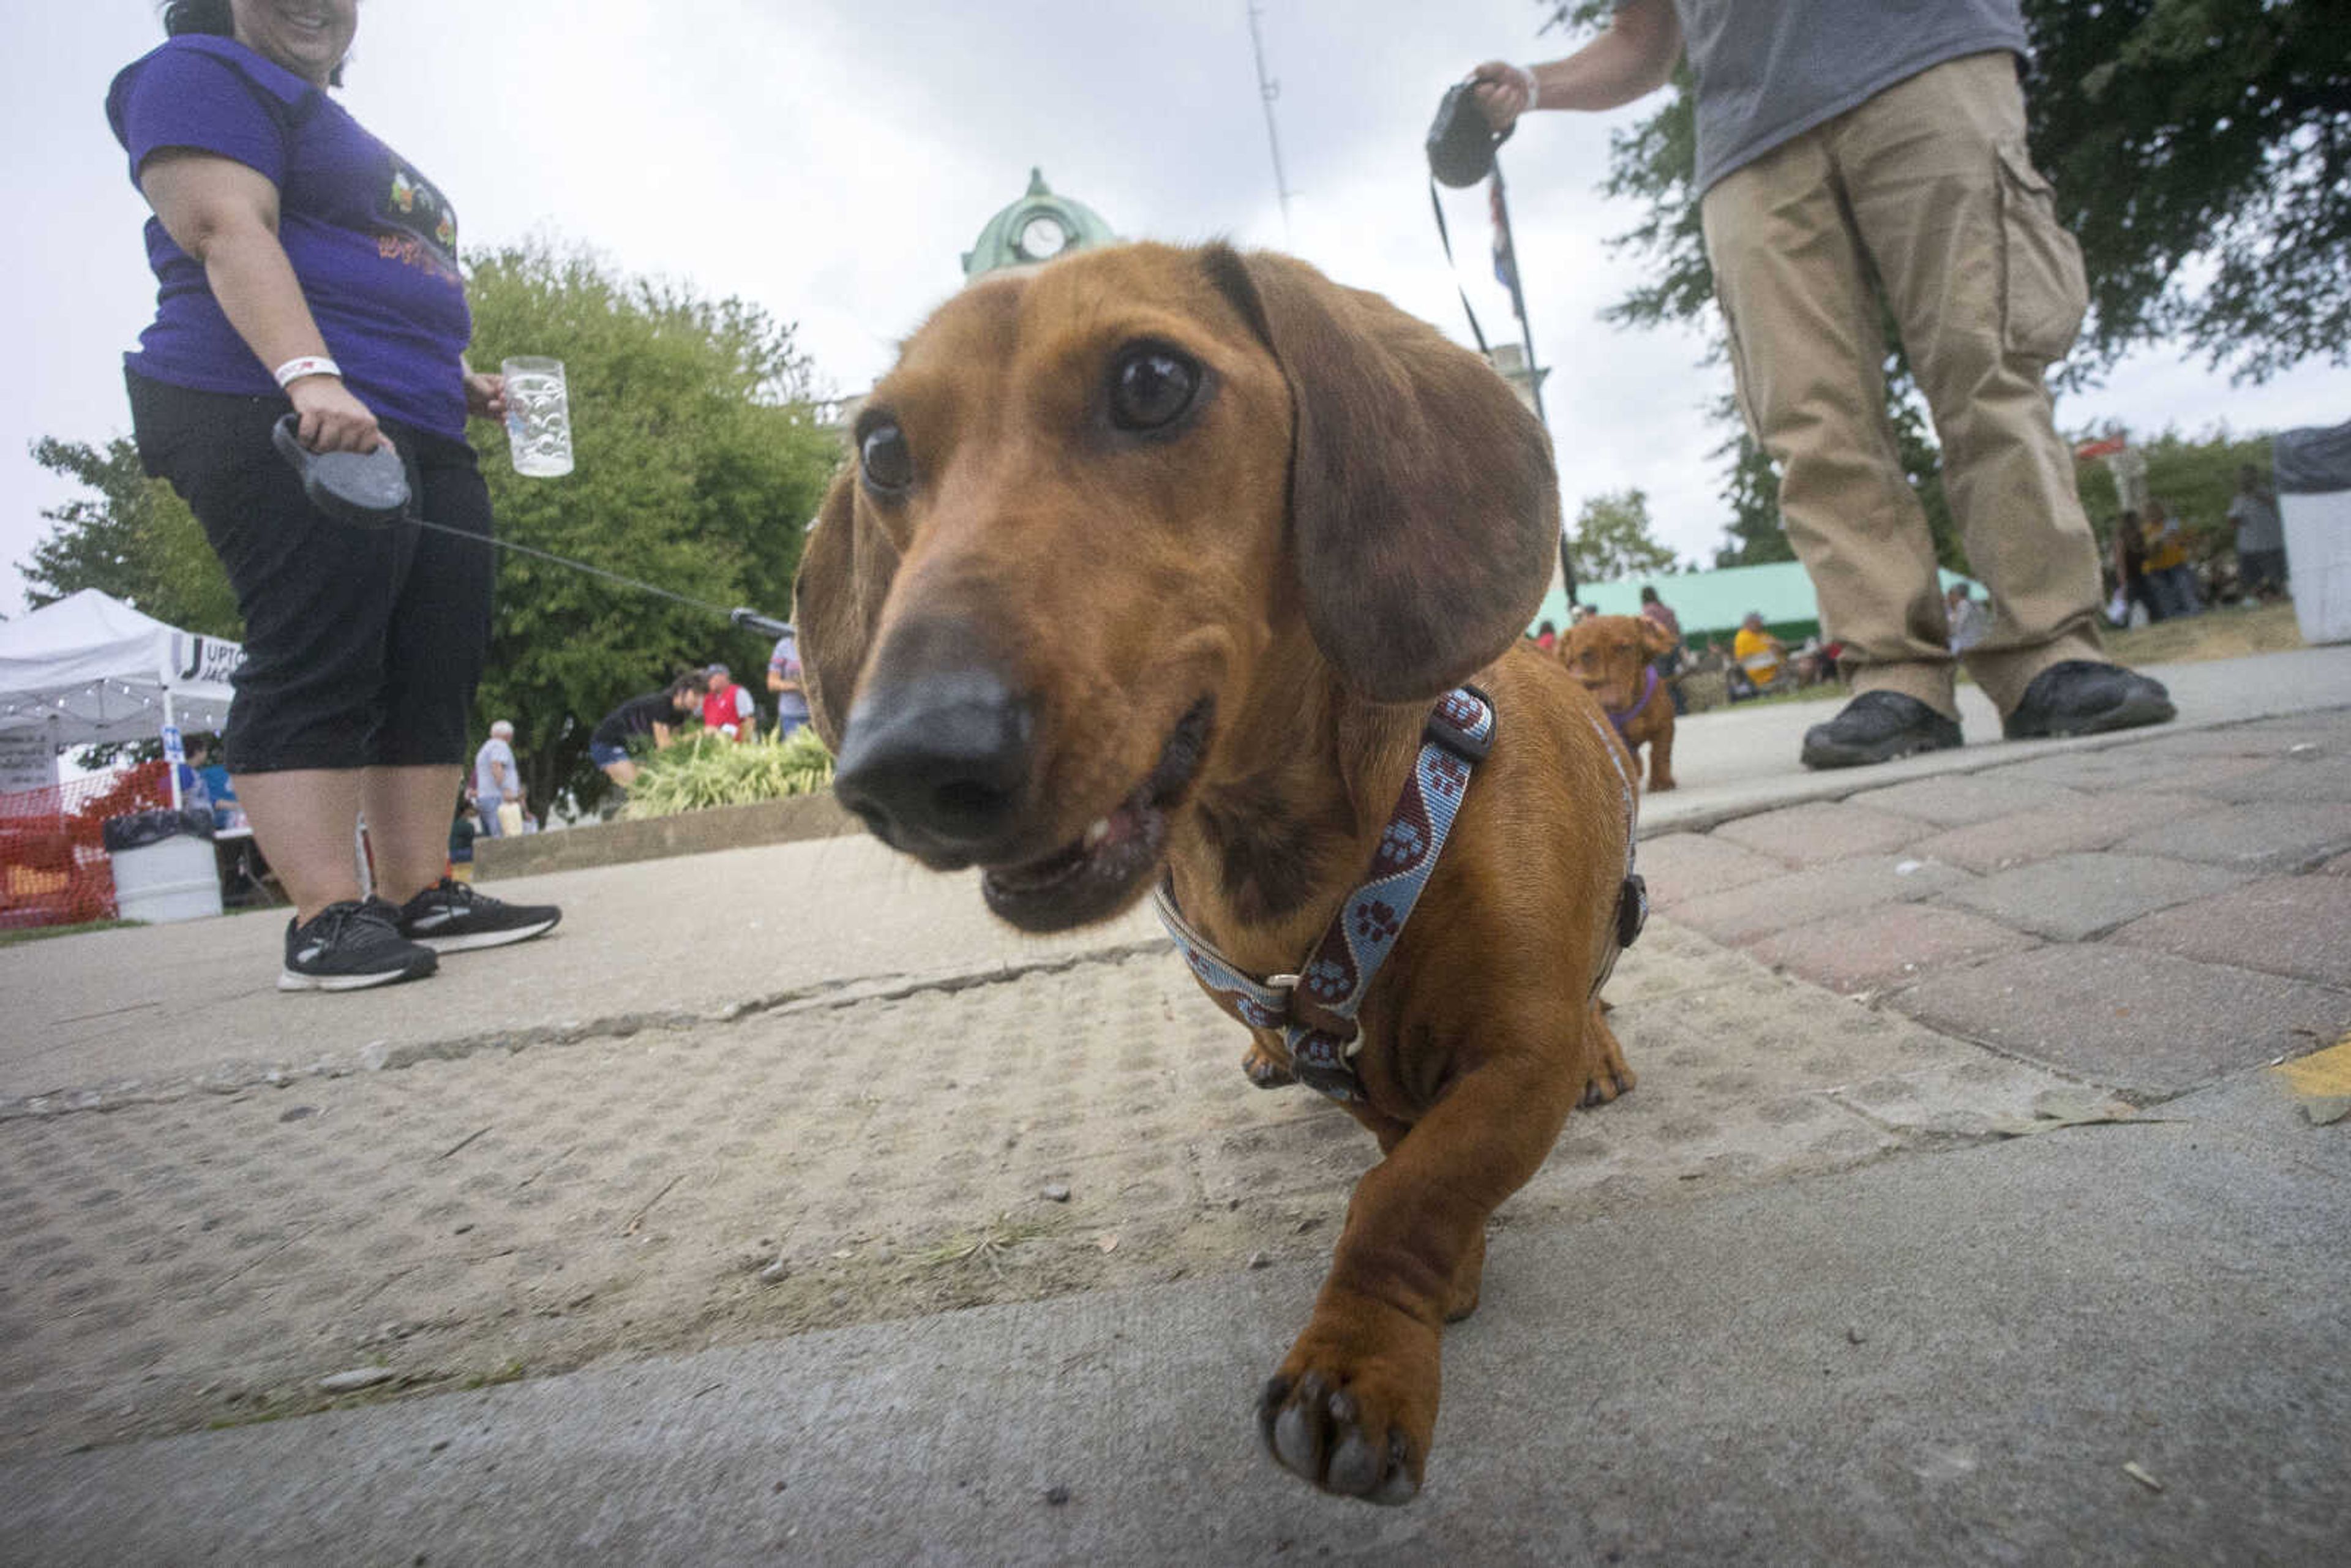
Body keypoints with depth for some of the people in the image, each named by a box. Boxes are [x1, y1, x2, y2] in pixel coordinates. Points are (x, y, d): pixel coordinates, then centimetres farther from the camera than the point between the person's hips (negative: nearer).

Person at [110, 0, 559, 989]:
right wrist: (311, 376, -27)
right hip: (283, 425, -9)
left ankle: (421, 897, 1)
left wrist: (460, 380, 20)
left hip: (423, 441, 9)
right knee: (316, 666, -16)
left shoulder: (349, 139, 33)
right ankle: (327, 921, -16)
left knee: (435, 675, 0)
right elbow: (229, 230, -12)